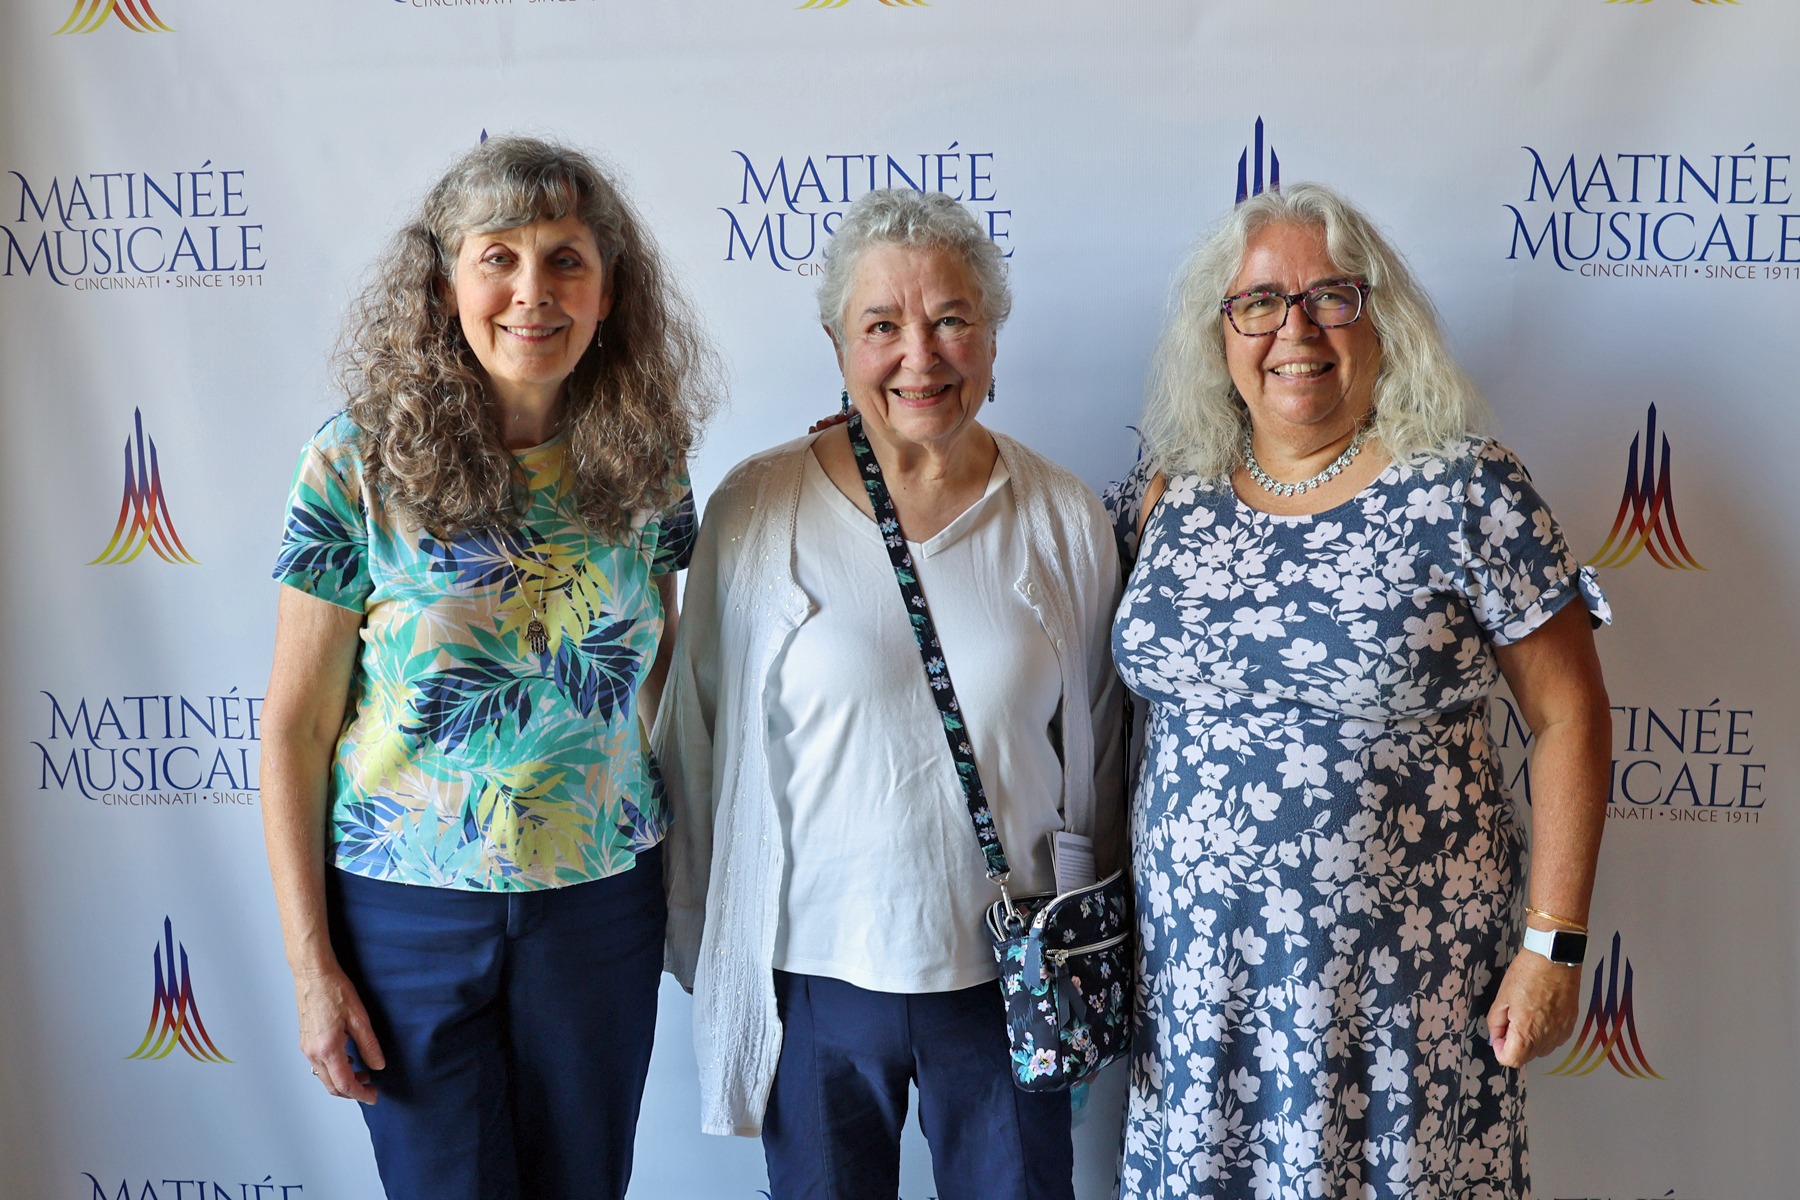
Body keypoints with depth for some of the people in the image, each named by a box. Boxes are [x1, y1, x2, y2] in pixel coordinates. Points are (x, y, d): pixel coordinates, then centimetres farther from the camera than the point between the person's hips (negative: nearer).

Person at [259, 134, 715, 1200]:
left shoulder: (645, 462, -4)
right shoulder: (358, 462, -12)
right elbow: (295, 725, -7)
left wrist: (679, 873, 5)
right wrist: (311, 963, -7)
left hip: (603, 901, 3)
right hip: (409, 908, -2)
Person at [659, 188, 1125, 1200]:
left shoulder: (1065, 520, -3)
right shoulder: (756, 511, -7)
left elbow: (1098, 747, 6)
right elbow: (699, 738, 0)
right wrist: (701, 944, 6)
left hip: (1007, 971, 1)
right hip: (815, 968, -1)